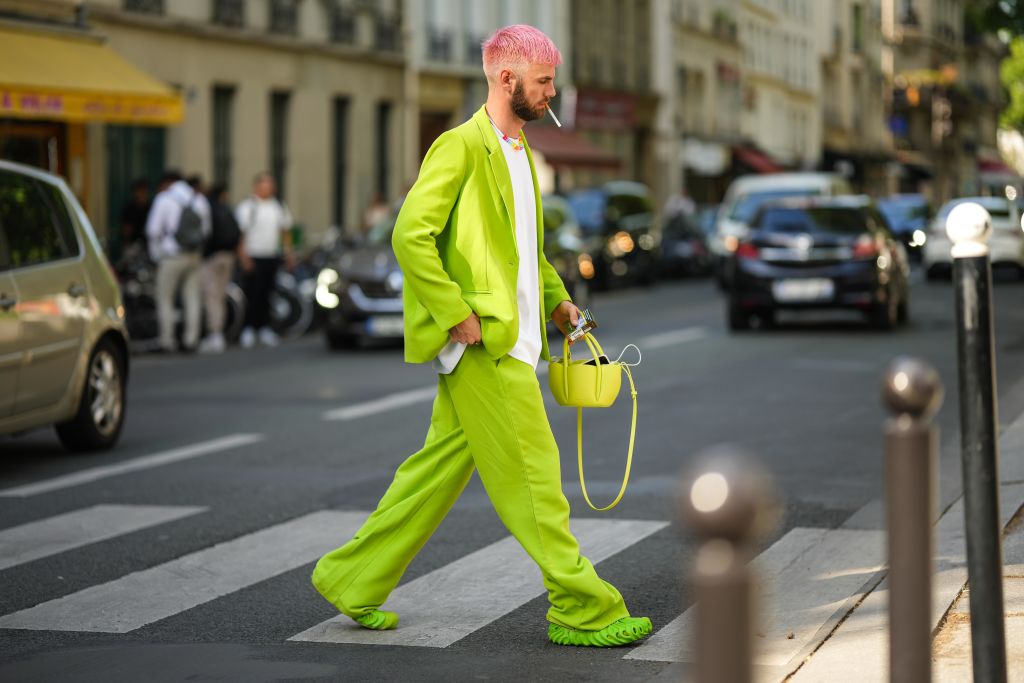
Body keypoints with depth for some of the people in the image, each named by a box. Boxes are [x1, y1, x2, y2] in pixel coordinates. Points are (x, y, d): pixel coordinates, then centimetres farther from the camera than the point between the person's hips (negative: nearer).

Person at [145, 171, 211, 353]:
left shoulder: (164, 199, -6)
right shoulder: (200, 200, 9)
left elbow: (153, 230, -8)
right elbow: (206, 230, 14)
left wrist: (156, 254, 2)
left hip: (172, 256, -5)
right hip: (194, 256, 5)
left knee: (165, 299, 3)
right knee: (192, 299, 8)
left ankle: (167, 341, 1)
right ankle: (191, 339, 6)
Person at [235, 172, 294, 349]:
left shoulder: (279, 206, 12)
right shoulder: (247, 206, -5)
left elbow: (285, 231, 20)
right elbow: (240, 233, -8)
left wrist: (289, 253, 14)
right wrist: (243, 257, -15)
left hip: (272, 258, 5)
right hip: (253, 258, -5)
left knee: (266, 295, 7)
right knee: (252, 295, -6)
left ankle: (264, 328, 16)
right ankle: (248, 329, -1)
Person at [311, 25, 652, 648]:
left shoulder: (518, 152, 19)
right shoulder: (461, 146, -11)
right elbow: (411, 235, -19)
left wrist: (555, 297, 19)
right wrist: (458, 316, -20)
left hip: (511, 337, 9)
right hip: (482, 341, -9)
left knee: (443, 464, 12)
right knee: (531, 475, -5)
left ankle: (353, 580, 21)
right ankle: (582, 610, 1)